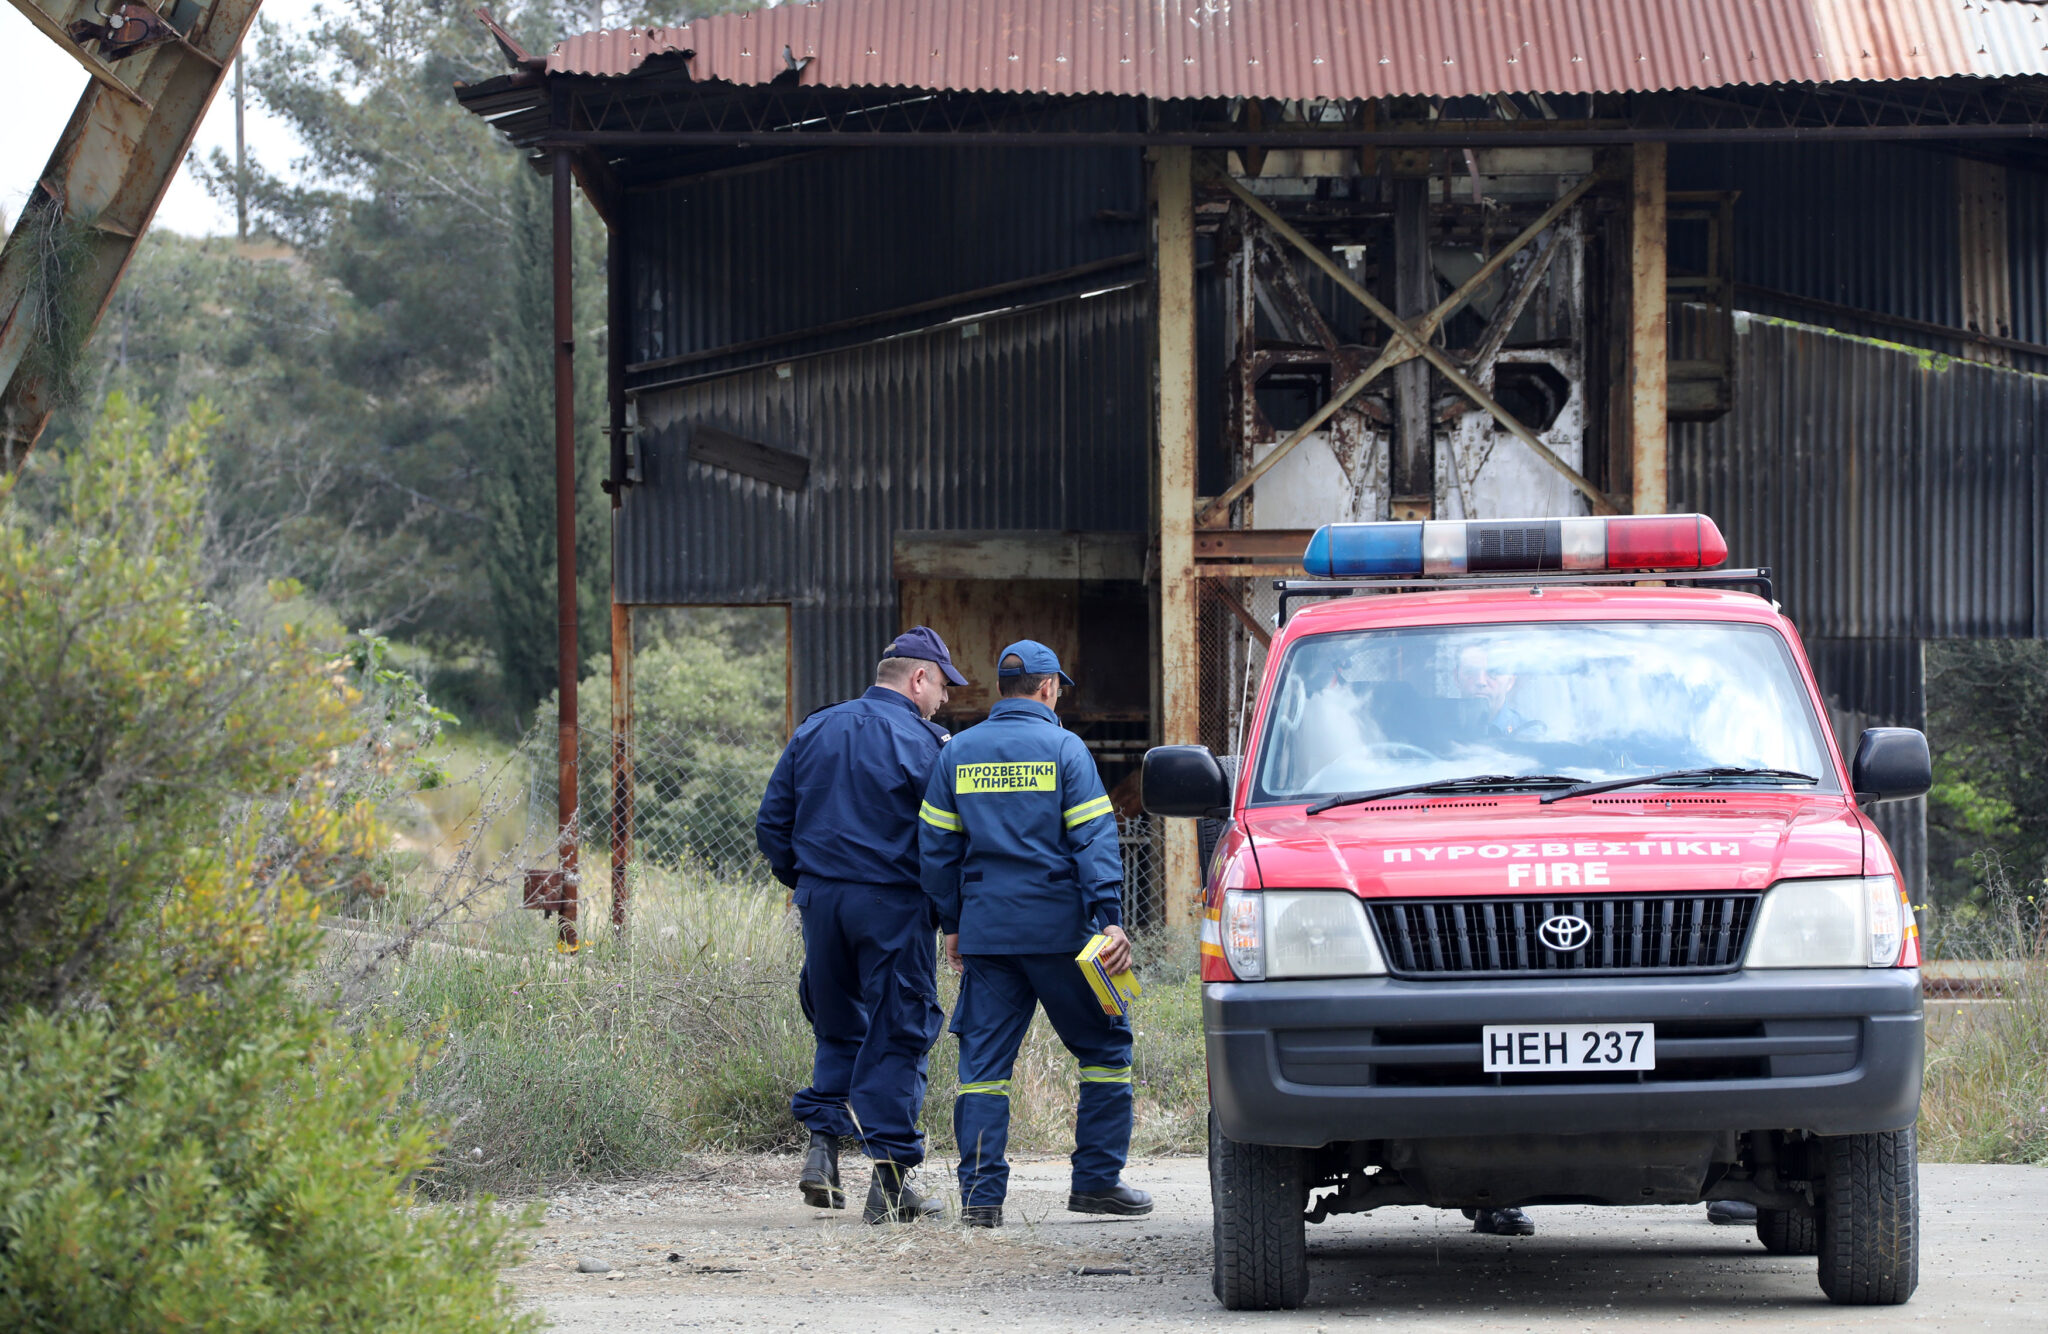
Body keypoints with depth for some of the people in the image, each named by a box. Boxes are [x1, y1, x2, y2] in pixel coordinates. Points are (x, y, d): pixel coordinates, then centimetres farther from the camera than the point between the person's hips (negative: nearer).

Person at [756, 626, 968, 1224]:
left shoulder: (814, 731, 10)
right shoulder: (923, 743, -7)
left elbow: (771, 823, 11)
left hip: (821, 899, 5)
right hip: (893, 905, -5)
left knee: (838, 1029, 19)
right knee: (897, 1038, 1)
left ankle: (823, 1142, 4)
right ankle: (890, 1180, 0)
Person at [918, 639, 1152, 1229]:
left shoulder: (958, 753, 9)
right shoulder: (1064, 748, -2)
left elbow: (937, 847, 11)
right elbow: (1093, 838, -10)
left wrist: (952, 923, 19)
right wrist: (1110, 916, -13)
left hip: (986, 930, 4)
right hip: (1059, 926, -3)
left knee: (984, 1061, 5)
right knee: (1104, 1046, 10)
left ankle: (981, 1195, -2)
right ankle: (1096, 1179, 8)